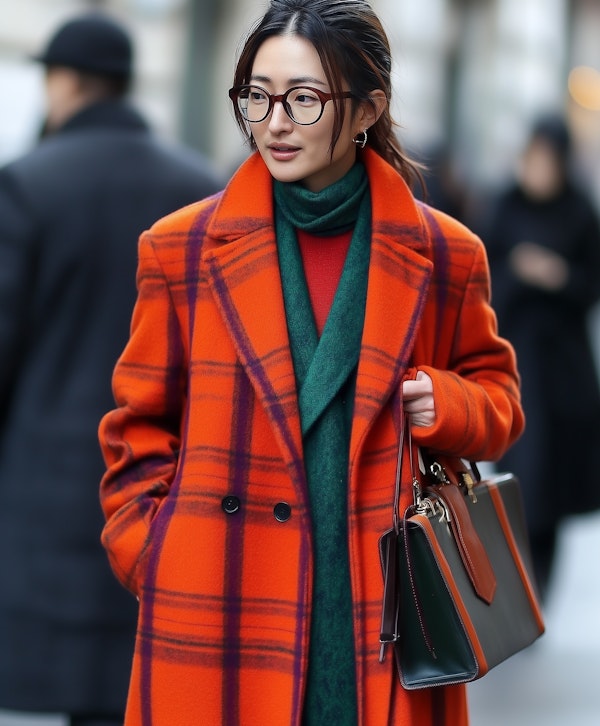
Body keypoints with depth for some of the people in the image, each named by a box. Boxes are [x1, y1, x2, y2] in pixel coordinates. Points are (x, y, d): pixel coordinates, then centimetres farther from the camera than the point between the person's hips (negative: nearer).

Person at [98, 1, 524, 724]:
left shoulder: (442, 256, 4)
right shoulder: (181, 250, 3)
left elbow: (496, 391, 18)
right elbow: (140, 427, 11)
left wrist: (445, 406, -5)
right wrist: (154, 568, 0)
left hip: (385, 621, 1)